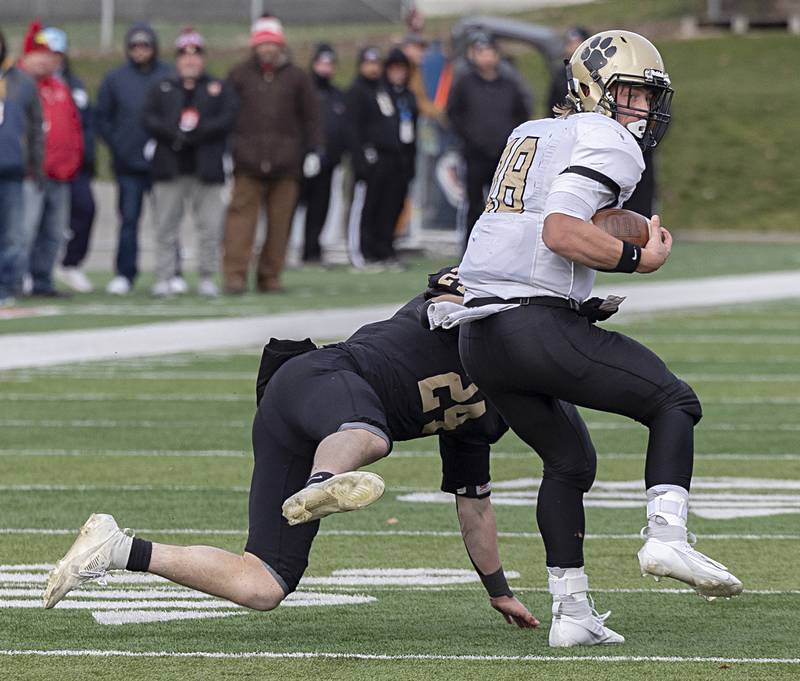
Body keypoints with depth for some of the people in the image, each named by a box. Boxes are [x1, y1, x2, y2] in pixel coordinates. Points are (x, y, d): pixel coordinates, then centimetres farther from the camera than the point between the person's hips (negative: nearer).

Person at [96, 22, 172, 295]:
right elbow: (102, 117, 8)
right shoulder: (115, 79, 4)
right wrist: (116, 145, 0)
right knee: (128, 219, 1)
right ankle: (124, 275, 4)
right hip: (128, 165, 1)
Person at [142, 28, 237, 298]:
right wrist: (173, 132, -15)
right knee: (166, 226, 0)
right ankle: (164, 278, 4)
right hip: (170, 167, 1)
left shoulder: (219, 88, 11)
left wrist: (196, 131, -14)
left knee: (210, 225, -3)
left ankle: (207, 278, 6)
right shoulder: (162, 89, 14)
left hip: (206, 167, -1)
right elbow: (148, 118, 1)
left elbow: (226, 119, -3)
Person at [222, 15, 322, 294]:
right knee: (242, 213, -9)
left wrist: (313, 152, 5)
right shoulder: (240, 75, 9)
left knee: (280, 218, 2)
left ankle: (270, 275, 9)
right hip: (247, 159, -1)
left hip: (285, 163, 1)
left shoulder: (297, 77, 10)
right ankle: (235, 274, -12)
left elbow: (311, 117, 12)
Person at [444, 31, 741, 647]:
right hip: (539, 325, -8)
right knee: (675, 403, 6)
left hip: (479, 337, 8)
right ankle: (666, 537, -15)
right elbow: (560, 231, -17)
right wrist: (639, 258, -10)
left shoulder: (529, 135, 24)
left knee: (569, 460, 22)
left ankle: (572, 613, 17)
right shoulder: (608, 144, -3)